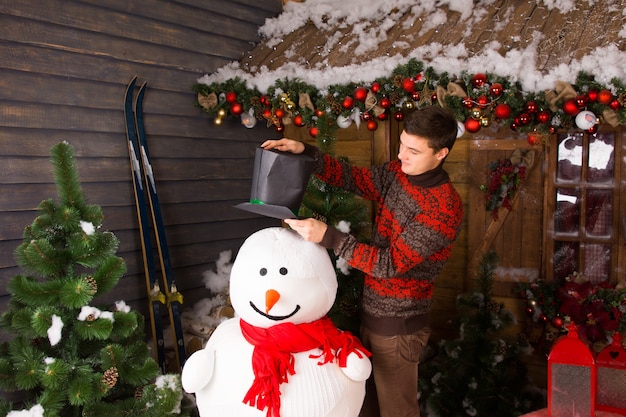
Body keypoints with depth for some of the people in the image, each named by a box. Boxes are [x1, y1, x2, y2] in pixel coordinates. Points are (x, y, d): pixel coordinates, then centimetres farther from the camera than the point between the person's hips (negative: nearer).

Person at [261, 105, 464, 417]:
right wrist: (306, 152, -11)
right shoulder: (397, 173, -2)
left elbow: (390, 263, -27)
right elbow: (350, 177, 6)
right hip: (370, 311, 7)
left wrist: (328, 236, -33)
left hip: (397, 324, -7)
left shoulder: (445, 209, -24)